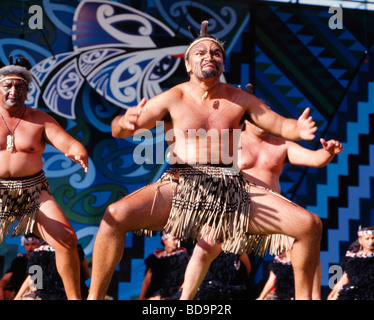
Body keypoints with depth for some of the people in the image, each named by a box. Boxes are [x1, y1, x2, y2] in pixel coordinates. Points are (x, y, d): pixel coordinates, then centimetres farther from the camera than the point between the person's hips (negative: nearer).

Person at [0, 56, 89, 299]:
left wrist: (80, 153, -31)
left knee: (67, 240, -15)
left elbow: (71, 144, -7)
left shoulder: (40, 120, 1)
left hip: (34, 192, 1)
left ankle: (75, 298, -1)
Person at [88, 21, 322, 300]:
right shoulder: (173, 99, 5)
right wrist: (125, 122, -27)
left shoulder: (239, 99, 13)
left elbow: (280, 125, 14)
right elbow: (119, 130, -1)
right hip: (180, 185, -2)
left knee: (309, 225, -11)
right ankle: (94, 297, -18)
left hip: (232, 191, 3)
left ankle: (303, 297, 9)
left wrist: (298, 129, -11)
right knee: (115, 215, -30)